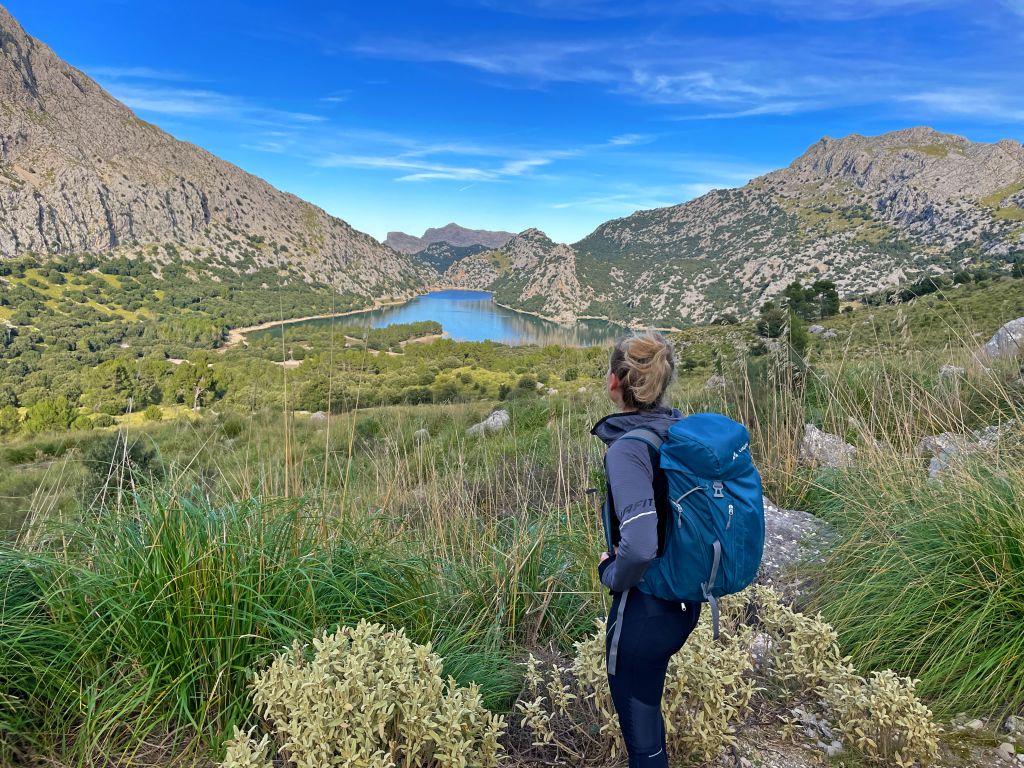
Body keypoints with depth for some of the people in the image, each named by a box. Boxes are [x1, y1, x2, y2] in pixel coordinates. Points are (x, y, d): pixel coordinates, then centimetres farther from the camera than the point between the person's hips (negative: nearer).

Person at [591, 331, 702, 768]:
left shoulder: (628, 448, -27)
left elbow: (638, 547, -37)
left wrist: (611, 573, -16)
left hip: (645, 610, -8)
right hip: (686, 601, 8)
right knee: (645, 706, 34)